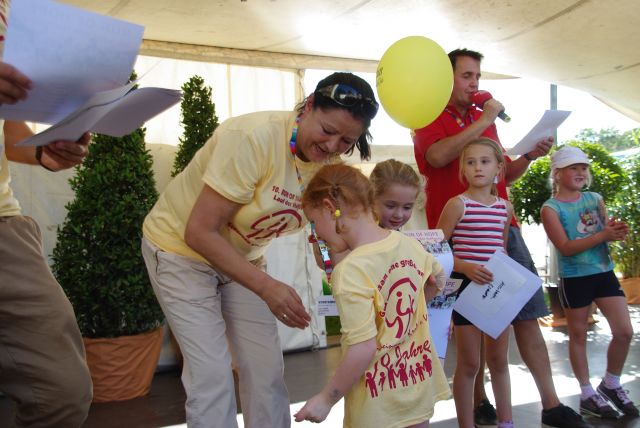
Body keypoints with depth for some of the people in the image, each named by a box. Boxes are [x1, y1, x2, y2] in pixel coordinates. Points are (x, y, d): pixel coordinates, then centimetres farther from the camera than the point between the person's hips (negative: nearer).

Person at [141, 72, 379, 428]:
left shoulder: (328, 163, -11)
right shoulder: (253, 138, -31)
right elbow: (199, 232, -31)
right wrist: (266, 287, -37)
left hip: (242, 257, 6)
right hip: (182, 249, -6)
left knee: (267, 369, 5)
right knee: (212, 373, -10)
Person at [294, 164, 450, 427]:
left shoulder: (350, 271, -26)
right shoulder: (409, 244, -4)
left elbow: (363, 349, -27)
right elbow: (438, 275, 16)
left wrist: (326, 399, -16)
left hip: (379, 404, -6)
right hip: (418, 383, 6)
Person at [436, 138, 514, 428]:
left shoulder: (505, 207, 7)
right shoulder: (458, 204, -9)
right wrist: (466, 267, -24)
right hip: (467, 286, -5)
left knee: (499, 360, 16)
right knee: (469, 363, 3)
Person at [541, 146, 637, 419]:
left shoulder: (595, 199, 7)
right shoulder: (551, 208, -9)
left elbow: (608, 231, 10)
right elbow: (566, 247, -17)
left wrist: (617, 232, -14)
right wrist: (602, 235, -24)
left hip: (604, 272, 5)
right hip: (574, 279, -5)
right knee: (578, 335, 6)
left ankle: (611, 385, 25)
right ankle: (588, 394, 20)